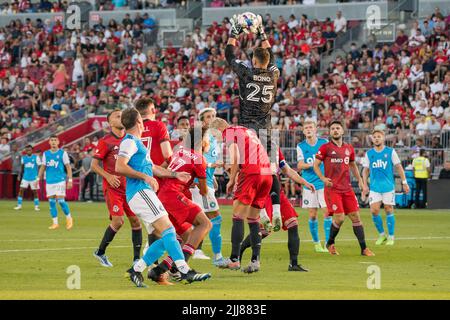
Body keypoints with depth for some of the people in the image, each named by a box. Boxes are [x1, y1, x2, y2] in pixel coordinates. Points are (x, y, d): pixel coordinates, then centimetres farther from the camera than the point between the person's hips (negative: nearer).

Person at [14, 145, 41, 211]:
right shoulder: (23, 158, 5)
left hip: (34, 177, -3)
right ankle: (19, 205, 0)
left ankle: (36, 206, 12)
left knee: (35, 191, 1)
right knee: (21, 190, -6)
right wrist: (20, 175, 12)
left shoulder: (36, 157, -5)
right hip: (25, 177, 3)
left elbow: (39, 167, -5)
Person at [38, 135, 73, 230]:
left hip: (60, 180, -4)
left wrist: (70, 180, -8)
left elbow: (68, 167, -1)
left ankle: (69, 218, 10)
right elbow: (43, 167, 15)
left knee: (60, 200, -11)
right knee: (51, 202, 2)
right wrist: (38, 179, 6)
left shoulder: (63, 153, -1)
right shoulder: (46, 154, 10)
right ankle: (55, 223, 8)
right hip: (49, 181, 4)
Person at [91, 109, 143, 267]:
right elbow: (94, 165, -5)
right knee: (118, 221, -14)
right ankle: (100, 252, 5)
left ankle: (136, 258, 6)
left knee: (136, 220, -1)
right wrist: (108, 176, -18)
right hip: (112, 187, -5)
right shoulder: (105, 141, -5)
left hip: (129, 187, 5)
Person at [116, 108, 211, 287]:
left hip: (144, 194, 10)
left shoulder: (137, 143, 26)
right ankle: (185, 271, -28)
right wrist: (145, 177, -20)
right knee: (168, 229, -19)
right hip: (140, 192, -10)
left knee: (165, 238, 4)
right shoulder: (130, 142, -5)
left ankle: (136, 270, 5)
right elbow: (120, 167, -19)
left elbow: (151, 168, 37)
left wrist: (174, 175, 38)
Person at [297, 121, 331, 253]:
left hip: (324, 183, -1)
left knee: (327, 213, -8)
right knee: (312, 215, 3)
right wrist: (312, 164, -24)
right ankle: (316, 242, 17)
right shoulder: (301, 146, 3)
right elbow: (300, 165, -6)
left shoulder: (324, 143, 1)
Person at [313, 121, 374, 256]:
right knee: (339, 218, -13)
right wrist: (323, 178, -15)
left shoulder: (349, 148, 13)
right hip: (332, 188, -5)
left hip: (347, 188, 5)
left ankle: (364, 248, 2)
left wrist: (360, 181, 17)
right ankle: (330, 243, 11)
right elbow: (315, 165, 1)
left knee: (356, 217, -1)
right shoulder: (325, 148, 0)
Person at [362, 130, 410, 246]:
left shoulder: (390, 152, 1)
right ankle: (381, 234, 10)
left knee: (389, 210, -1)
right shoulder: (369, 154, 7)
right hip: (374, 187, 2)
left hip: (388, 186, -2)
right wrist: (365, 184, 1)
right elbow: (365, 170, 12)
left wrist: (404, 182, -1)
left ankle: (391, 237, 10)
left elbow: (398, 167, 3)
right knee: (374, 211, -7)